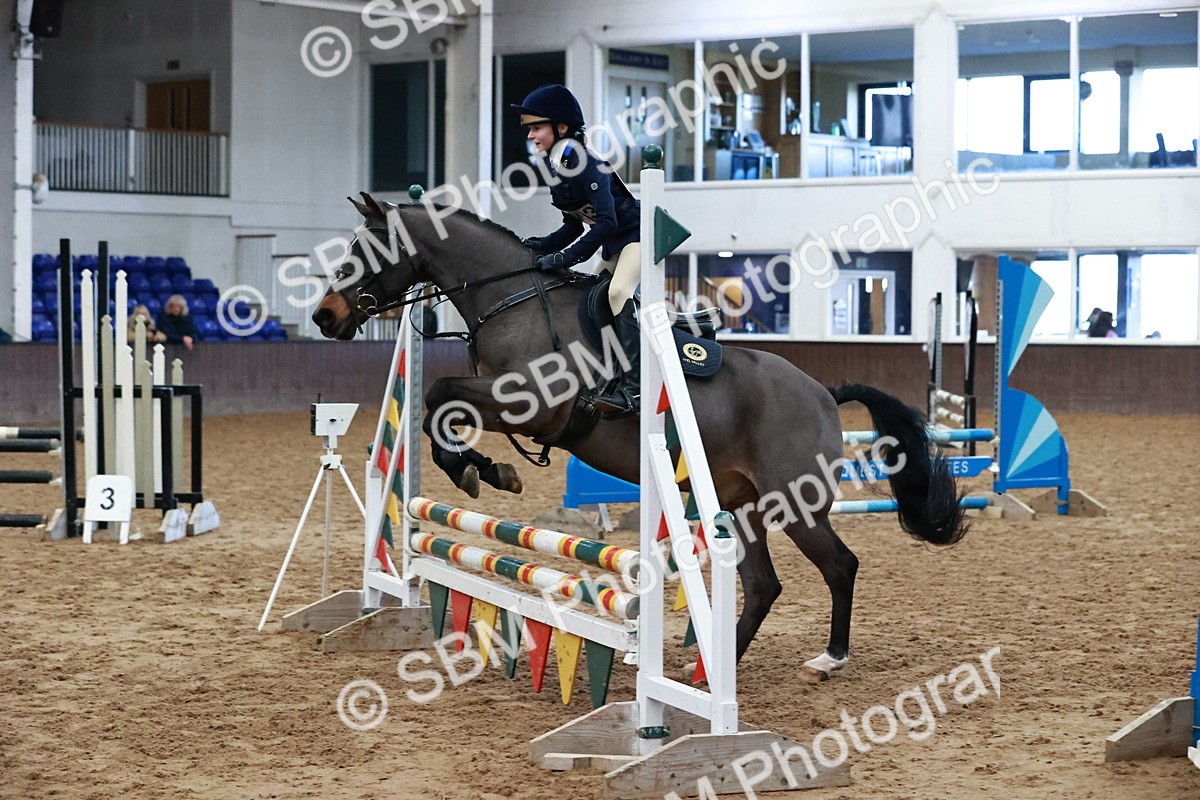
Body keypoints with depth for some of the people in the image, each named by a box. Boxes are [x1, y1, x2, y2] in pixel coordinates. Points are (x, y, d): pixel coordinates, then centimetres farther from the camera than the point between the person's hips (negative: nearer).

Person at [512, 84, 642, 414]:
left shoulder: (584, 165, -22)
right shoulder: (558, 169, 6)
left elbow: (606, 222, -29)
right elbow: (575, 225, 14)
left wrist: (567, 257, -28)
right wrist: (544, 246, -2)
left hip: (638, 234, -11)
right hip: (613, 245, 11)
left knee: (619, 290, -29)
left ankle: (634, 386, -34)